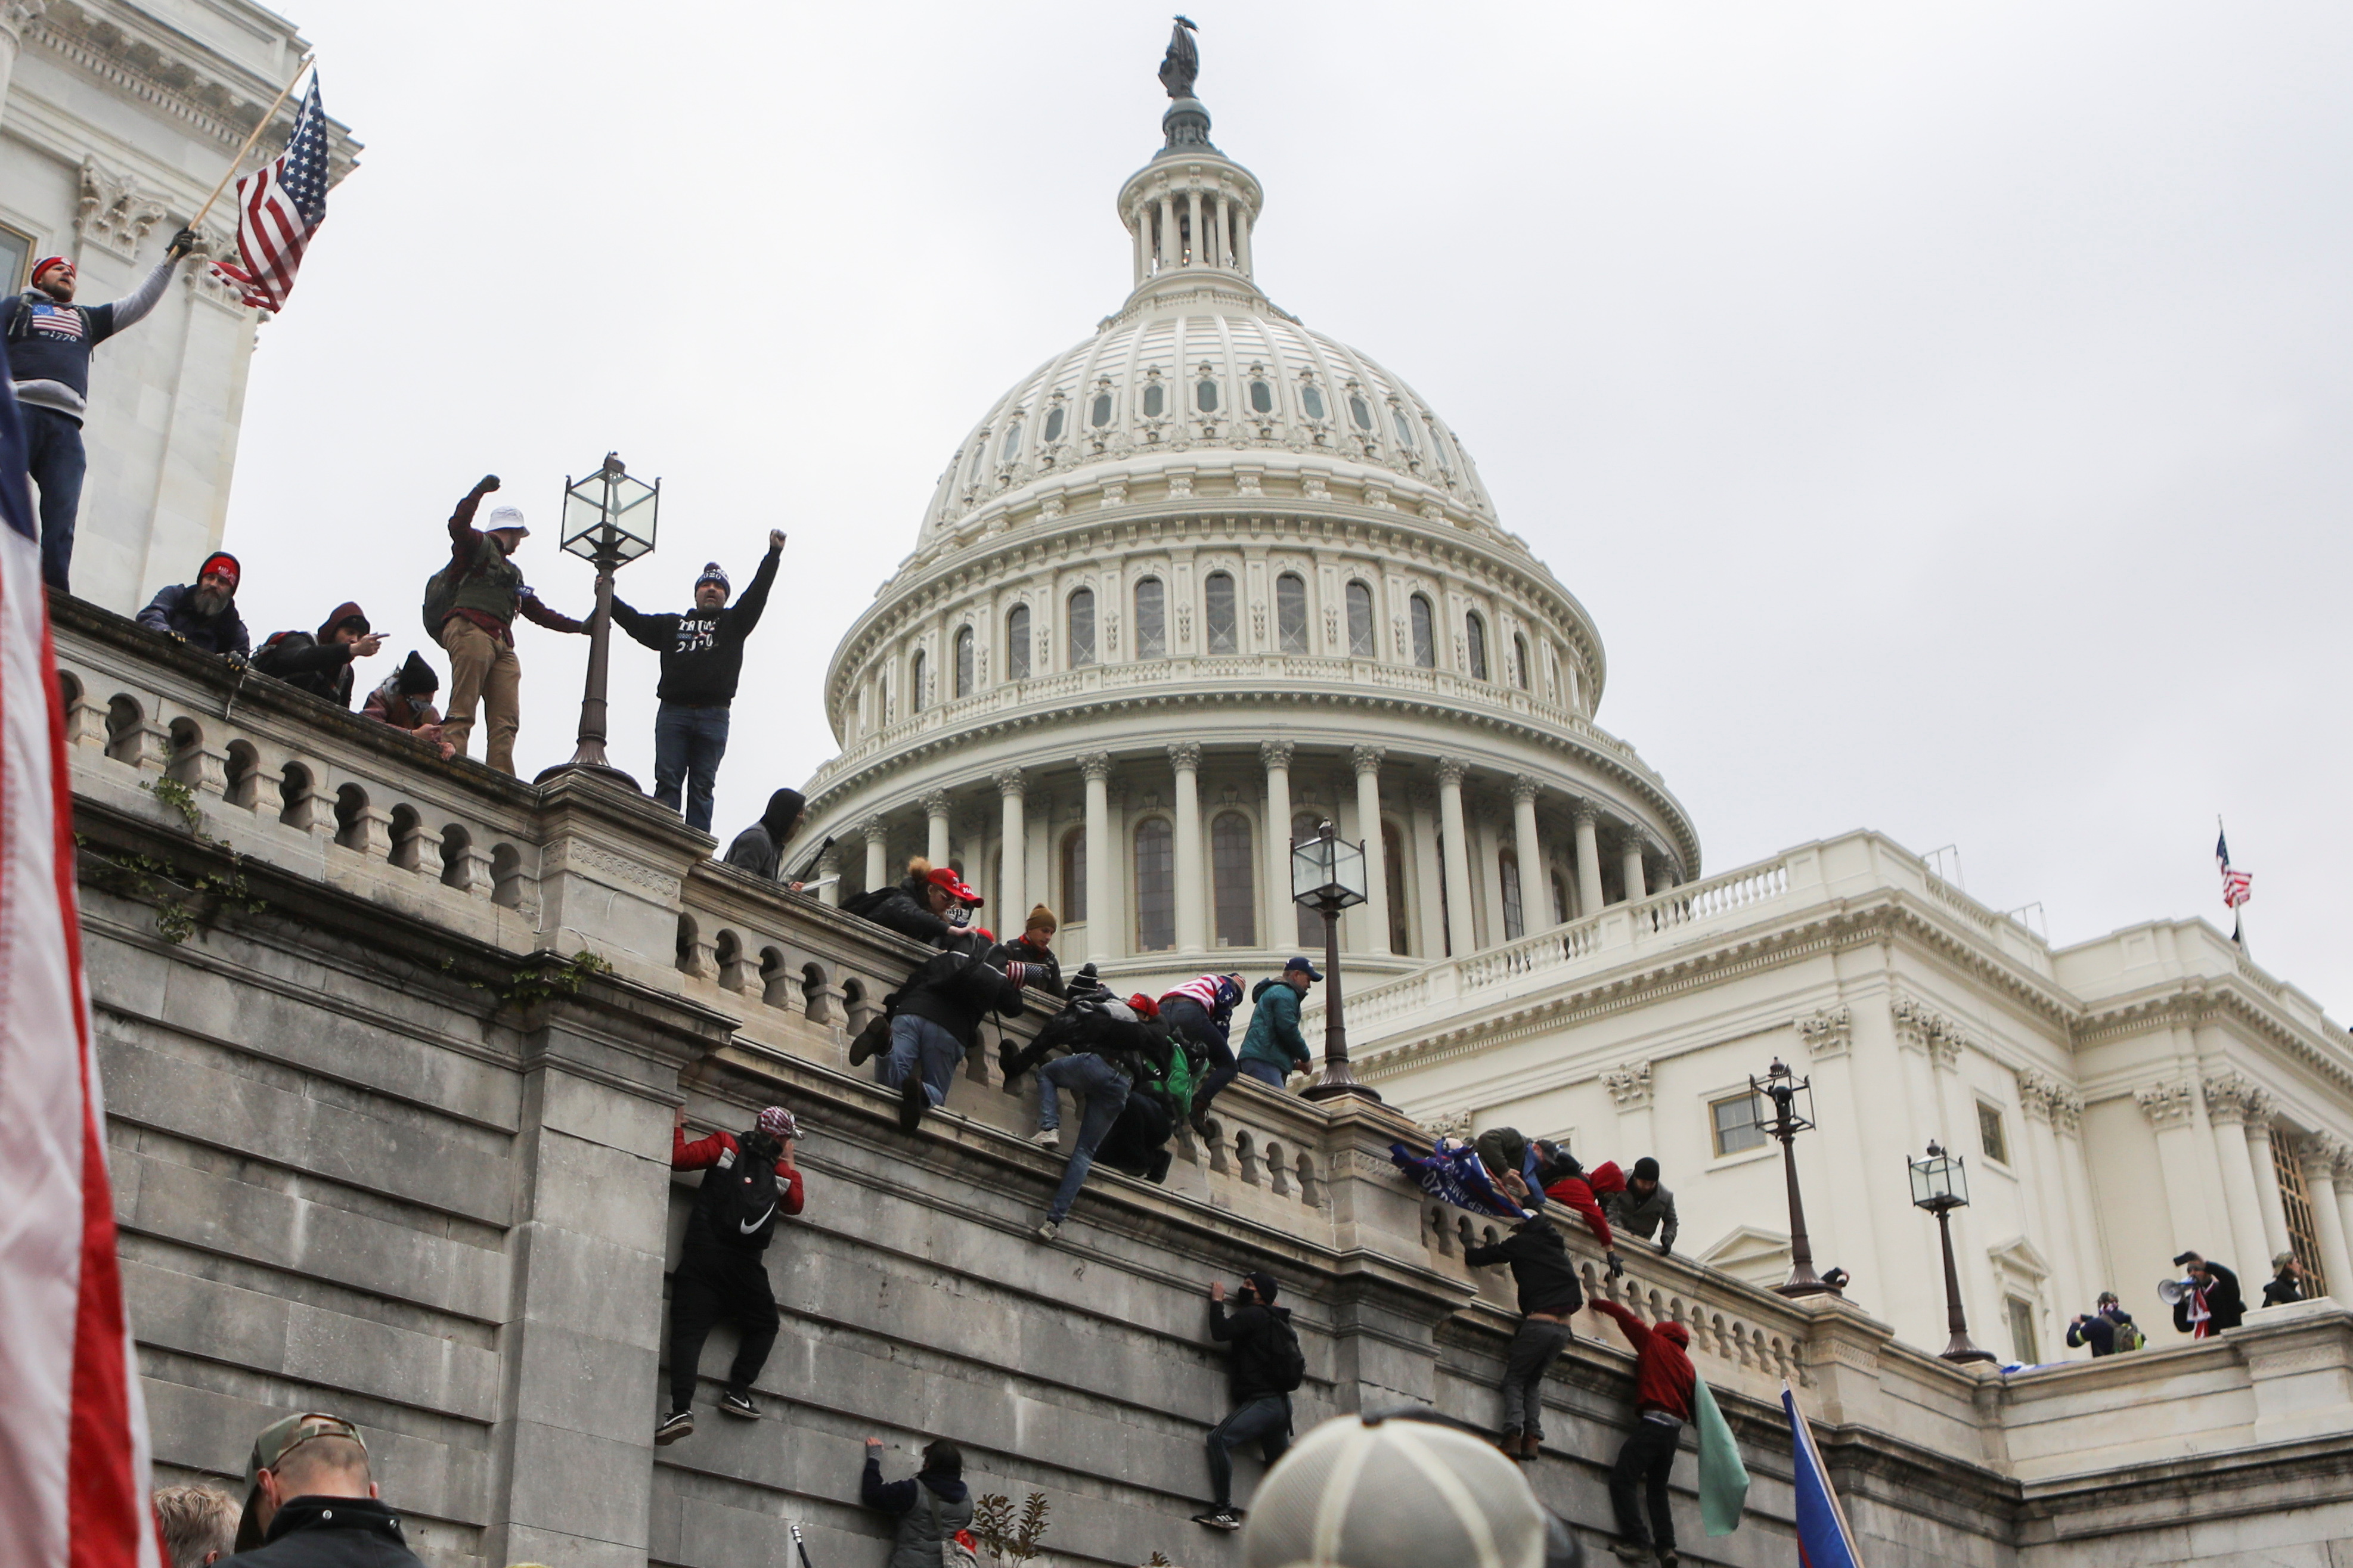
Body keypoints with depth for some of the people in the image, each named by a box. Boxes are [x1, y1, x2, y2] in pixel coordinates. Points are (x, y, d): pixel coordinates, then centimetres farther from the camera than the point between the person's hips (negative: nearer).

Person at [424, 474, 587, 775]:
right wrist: (480, 491, -13)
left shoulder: (513, 573, 38)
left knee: (506, 722, -10)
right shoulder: (479, 545, 14)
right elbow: (458, 526, -8)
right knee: (462, 713, -19)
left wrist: (581, 626, 38)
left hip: (502, 644, 8)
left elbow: (538, 612, 38)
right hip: (470, 631, -8)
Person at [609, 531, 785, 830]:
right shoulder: (672, 625, 25)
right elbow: (634, 621, 26)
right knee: (667, 782, -7)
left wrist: (774, 554, 2)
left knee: (702, 788, -3)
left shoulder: (733, 623, 20)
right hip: (673, 713, 1)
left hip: (713, 716, -1)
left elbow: (757, 594, 10)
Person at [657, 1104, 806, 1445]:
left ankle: (681, 1408, -24)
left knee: (689, 1330, -8)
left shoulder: (726, 1146, 9)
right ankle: (738, 1392, 6)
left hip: (704, 1255, 0)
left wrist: (677, 1126, 17)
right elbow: (795, 1205, 26)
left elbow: (679, 1158, 0)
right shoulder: (780, 1171, 11)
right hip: (744, 1265, 0)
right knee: (765, 1325, 21)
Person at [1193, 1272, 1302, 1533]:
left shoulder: (1254, 1314, -3)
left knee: (1220, 1438, -23)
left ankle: (1224, 1510, -32)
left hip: (1263, 1401, -10)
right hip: (1280, 1403, 10)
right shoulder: (1278, 1321, 23)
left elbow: (1220, 1332, -13)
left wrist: (1217, 1301, 4)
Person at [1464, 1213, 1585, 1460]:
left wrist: (1468, 1253, 28)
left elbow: (1478, 1258, 9)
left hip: (1539, 1322, -5)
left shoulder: (1522, 1243, 8)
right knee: (1533, 1381, 17)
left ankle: (1513, 1434, -15)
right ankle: (1532, 1437, -2)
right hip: (1564, 1328, 5)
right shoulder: (1557, 1248, 24)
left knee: (1514, 1378, 6)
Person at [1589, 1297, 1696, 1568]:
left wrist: (1598, 1303, 27)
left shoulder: (1656, 1343, 9)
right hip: (1674, 1428, 7)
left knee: (1622, 1479, -10)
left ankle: (1637, 1541, -22)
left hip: (1653, 1421, -7)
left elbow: (1625, 1317, 15)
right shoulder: (1688, 1365, 23)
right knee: (1657, 1488, 13)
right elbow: (1693, 1403, 21)